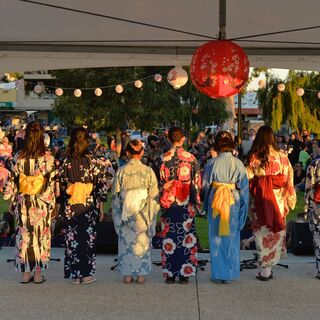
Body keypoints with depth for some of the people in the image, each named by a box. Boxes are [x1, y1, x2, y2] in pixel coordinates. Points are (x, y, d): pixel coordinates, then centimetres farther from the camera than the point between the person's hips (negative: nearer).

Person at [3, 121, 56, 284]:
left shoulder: (18, 157, -5)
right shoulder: (47, 158, -10)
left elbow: (12, 182, 0)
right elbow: (51, 183, -8)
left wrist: (13, 201, 11)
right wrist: (52, 204, 2)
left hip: (23, 202, 1)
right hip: (42, 204, -1)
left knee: (24, 235, 11)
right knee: (41, 236, 9)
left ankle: (26, 273, 15)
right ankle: (38, 273, 13)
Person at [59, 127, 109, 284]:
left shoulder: (66, 162, -2)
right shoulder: (93, 161, -9)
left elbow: (61, 185, 3)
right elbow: (100, 185, -6)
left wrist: (62, 206, 13)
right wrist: (100, 206, 4)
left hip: (70, 206, 2)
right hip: (89, 206, -2)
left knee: (72, 239, 9)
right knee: (88, 238, 7)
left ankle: (75, 274, 13)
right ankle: (86, 274, 10)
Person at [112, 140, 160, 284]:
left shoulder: (121, 171, -6)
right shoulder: (148, 171, -7)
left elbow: (115, 195, -1)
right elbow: (154, 195, -4)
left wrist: (117, 215, 9)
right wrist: (152, 214, 7)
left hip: (126, 214, 0)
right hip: (143, 215, 0)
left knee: (126, 243, 11)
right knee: (142, 243, 11)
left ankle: (127, 274, 14)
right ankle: (141, 274, 14)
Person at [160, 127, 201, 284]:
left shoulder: (164, 158, -5)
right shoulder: (191, 157, -3)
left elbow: (161, 181, -2)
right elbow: (196, 181, -1)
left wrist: (161, 200, 8)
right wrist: (196, 201, 9)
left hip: (168, 201, 0)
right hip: (186, 202, 0)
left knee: (169, 237, 7)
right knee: (186, 237, 6)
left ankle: (170, 273, 9)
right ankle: (185, 273, 8)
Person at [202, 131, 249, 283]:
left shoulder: (212, 163, -8)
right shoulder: (238, 163, -5)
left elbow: (205, 185, -1)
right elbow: (244, 187, -2)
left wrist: (206, 204, 14)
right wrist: (243, 207, 8)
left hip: (215, 203, -1)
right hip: (233, 203, 1)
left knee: (216, 238, 8)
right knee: (232, 238, 13)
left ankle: (218, 274, 12)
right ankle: (231, 272, 19)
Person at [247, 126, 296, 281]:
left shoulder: (254, 157, -8)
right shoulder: (282, 156, -5)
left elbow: (248, 177, -6)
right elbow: (288, 179, -3)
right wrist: (290, 198, 6)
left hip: (260, 198, -1)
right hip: (278, 199, 1)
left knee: (262, 233, 7)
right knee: (275, 232, 15)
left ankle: (265, 269, 10)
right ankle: (269, 265, 20)